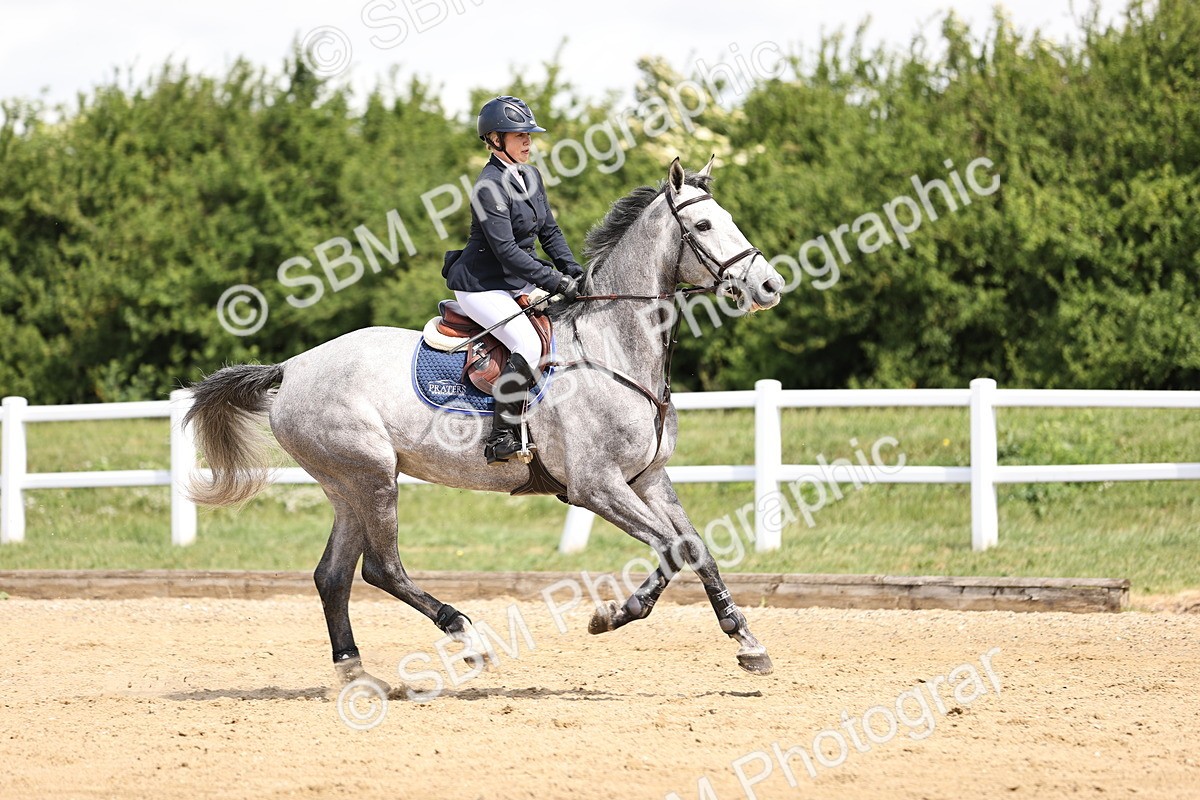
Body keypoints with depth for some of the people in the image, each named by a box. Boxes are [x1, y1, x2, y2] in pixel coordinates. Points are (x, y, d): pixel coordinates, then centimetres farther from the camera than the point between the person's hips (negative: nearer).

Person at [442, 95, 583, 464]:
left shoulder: (531, 177, 8)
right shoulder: (489, 187, -20)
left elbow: (549, 232, 15)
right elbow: (506, 250, -24)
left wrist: (574, 273, 0)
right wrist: (555, 282, -26)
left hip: (518, 283, 9)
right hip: (482, 287, -9)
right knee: (530, 346, -28)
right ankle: (500, 440, -24)